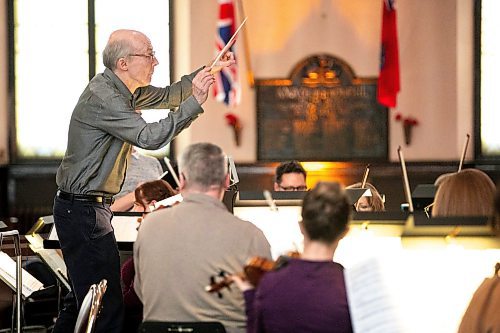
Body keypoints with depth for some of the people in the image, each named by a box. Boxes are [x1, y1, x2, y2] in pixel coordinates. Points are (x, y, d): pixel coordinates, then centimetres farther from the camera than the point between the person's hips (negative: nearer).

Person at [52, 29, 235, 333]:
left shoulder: (121, 89, 10)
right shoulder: (103, 98, -21)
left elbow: (166, 96, 23)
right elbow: (149, 137, -31)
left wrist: (209, 70, 13)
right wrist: (195, 102, -31)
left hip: (82, 209, 11)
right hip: (84, 210, -11)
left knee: (84, 298, 19)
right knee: (108, 309, -12)